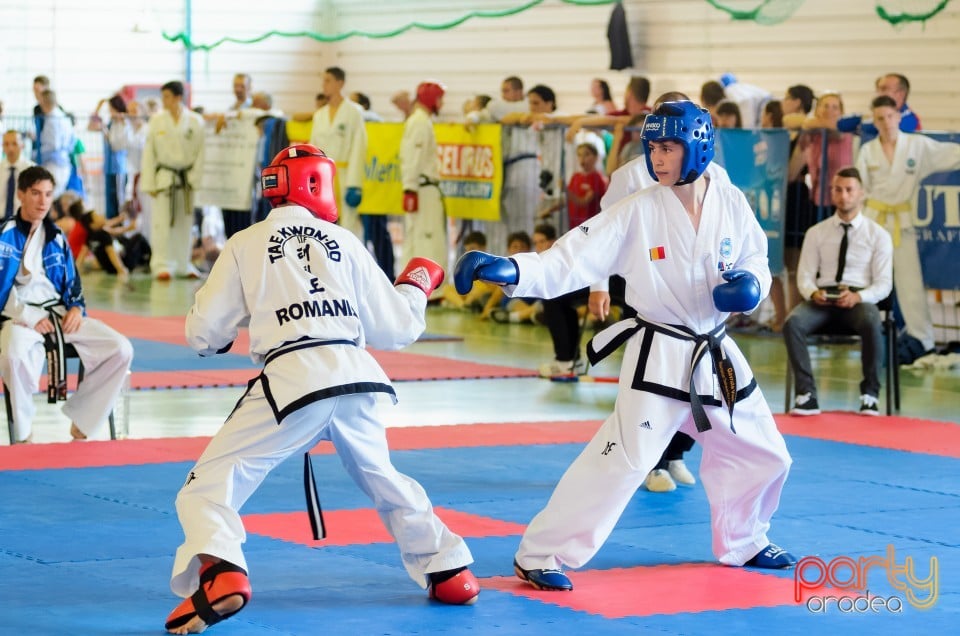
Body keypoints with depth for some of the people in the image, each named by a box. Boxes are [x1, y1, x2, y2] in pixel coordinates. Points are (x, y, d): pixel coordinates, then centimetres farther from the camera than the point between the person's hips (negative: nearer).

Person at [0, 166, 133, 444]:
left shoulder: (56, 238, 14)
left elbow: (73, 284, 21)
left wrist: (76, 308, -1)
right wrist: (29, 317, -19)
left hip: (58, 314, 6)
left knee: (120, 349, -12)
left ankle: (80, 423, 1)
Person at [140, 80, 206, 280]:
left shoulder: (195, 121, -3)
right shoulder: (157, 121, -3)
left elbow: (200, 152, 0)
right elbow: (149, 153, -1)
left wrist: (195, 179, -6)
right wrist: (149, 183, -4)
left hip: (186, 178, 1)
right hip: (164, 178, -1)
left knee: (185, 223, 10)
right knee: (162, 223, -6)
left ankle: (183, 265, 22)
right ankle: (162, 265, 0)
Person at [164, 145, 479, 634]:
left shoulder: (245, 245, 8)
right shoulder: (343, 241, 14)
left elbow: (204, 334, 8)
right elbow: (395, 329, 18)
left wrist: (218, 337, 32)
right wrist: (415, 287, 38)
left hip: (291, 383, -4)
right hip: (356, 376, 4)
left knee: (210, 483, 2)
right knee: (383, 478, 30)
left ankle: (220, 573, -25)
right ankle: (448, 573, 34)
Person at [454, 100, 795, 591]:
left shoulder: (732, 205, -4)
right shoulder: (638, 212, -13)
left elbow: (756, 264, 10)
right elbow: (569, 261, -19)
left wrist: (750, 286, -14)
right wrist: (508, 270, -34)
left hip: (716, 355, 5)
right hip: (659, 356, -5)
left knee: (762, 455, 16)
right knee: (621, 459, -18)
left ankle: (743, 544, 41)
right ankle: (540, 556, -12)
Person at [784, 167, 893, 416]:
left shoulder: (878, 236, 6)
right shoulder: (816, 233, 12)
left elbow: (884, 284, 0)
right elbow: (805, 275, 8)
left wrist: (858, 297, -20)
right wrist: (813, 293, -16)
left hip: (859, 299, -2)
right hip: (821, 299, 2)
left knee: (872, 325, -38)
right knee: (792, 323, -31)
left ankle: (869, 396, -21)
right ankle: (807, 396, -26)